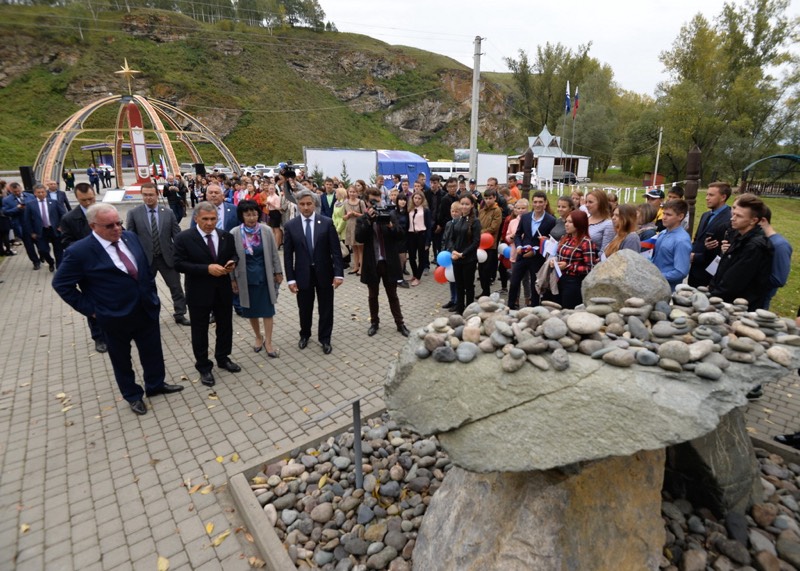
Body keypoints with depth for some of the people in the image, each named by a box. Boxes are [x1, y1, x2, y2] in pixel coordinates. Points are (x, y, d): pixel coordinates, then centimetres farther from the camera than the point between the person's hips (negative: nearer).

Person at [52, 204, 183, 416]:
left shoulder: (130, 237, -2)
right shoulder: (80, 251, -18)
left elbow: (146, 267, 10)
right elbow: (61, 284, -9)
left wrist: (153, 295, 8)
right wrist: (90, 309, -10)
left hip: (147, 310, 5)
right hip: (115, 317, -4)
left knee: (153, 352, 19)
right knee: (122, 360, 16)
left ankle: (156, 384, 41)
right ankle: (133, 395, 36)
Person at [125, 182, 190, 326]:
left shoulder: (168, 212, -1)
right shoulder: (133, 213, -4)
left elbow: (177, 235, 1)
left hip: (167, 257, 1)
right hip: (145, 259, 0)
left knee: (176, 287, 8)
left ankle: (179, 314, 23)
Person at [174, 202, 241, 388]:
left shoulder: (226, 236, 1)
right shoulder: (184, 238, -11)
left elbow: (233, 255, 13)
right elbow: (179, 264, -16)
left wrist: (232, 263, -12)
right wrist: (207, 268, -26)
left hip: (223, 290, 4)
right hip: (199, 293, -4)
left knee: (225, 326, 17)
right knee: (200, 331, 9)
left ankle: (223, 358, 38)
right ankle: (204, 367, 26)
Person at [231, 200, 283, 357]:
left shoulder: (266, 231, -6)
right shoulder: (235, 233, -8)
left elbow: (274, 253, 1)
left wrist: (278, 272, 2)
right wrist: (233, 279, 0)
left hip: (265, 276, 0)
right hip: (246, 278, 1)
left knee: (267, 310, 3)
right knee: (251, 310, 13)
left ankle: (268, 341, 14)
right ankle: (258, 337, 33)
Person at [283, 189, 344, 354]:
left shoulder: (327, 223, -5)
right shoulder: (290, 226, -3)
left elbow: (336, 250, -6)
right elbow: (287, 255, -2)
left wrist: (338, 273, -13)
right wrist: (290, 278, -7)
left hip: (324, 273, 0)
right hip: (303, 274, 1)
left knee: (326, 308, 10)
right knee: (304, 308, 15)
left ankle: (325, 339, 28)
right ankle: (305, 335, 39)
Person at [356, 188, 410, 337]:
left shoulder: (390, 215, 1)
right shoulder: (362, 219, 1)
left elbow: (402, 236, -4)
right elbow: (359, 238, -15)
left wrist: (391, 226, -21)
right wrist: (368, 220, -21)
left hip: (389, 262, 0)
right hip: (371, 263, 1)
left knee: (392, 295, 11)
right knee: (372, 296, 14)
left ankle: (400, 323, 22)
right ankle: (374, 323, 29)